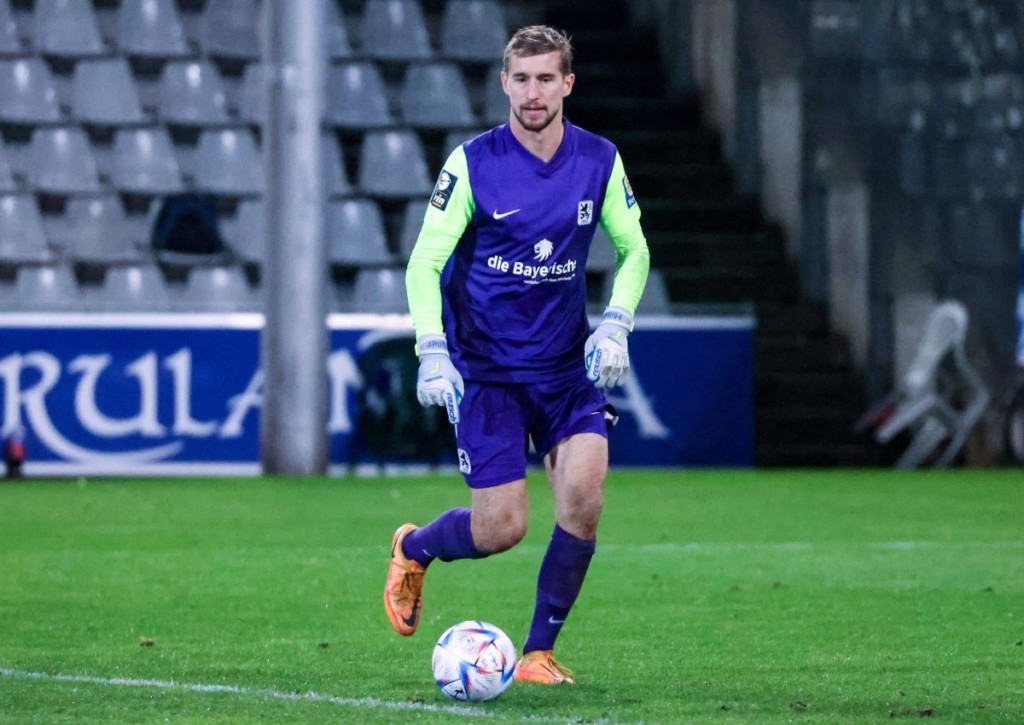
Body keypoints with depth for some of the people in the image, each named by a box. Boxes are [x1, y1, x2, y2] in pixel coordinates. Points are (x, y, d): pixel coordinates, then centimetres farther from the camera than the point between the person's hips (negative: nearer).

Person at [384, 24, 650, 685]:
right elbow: (425, 263, -7)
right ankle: (414, 549, 30)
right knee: (501, 529, -6)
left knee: (584, 494, -18)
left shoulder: (599, 160, -2)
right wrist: (432, 351, -19)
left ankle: (540, 652, 0)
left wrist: (615, 326, -5)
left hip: (568, 366, 3)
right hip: (485, 368, -3)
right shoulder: (472, 164, -11)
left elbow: (633, 250, 11)